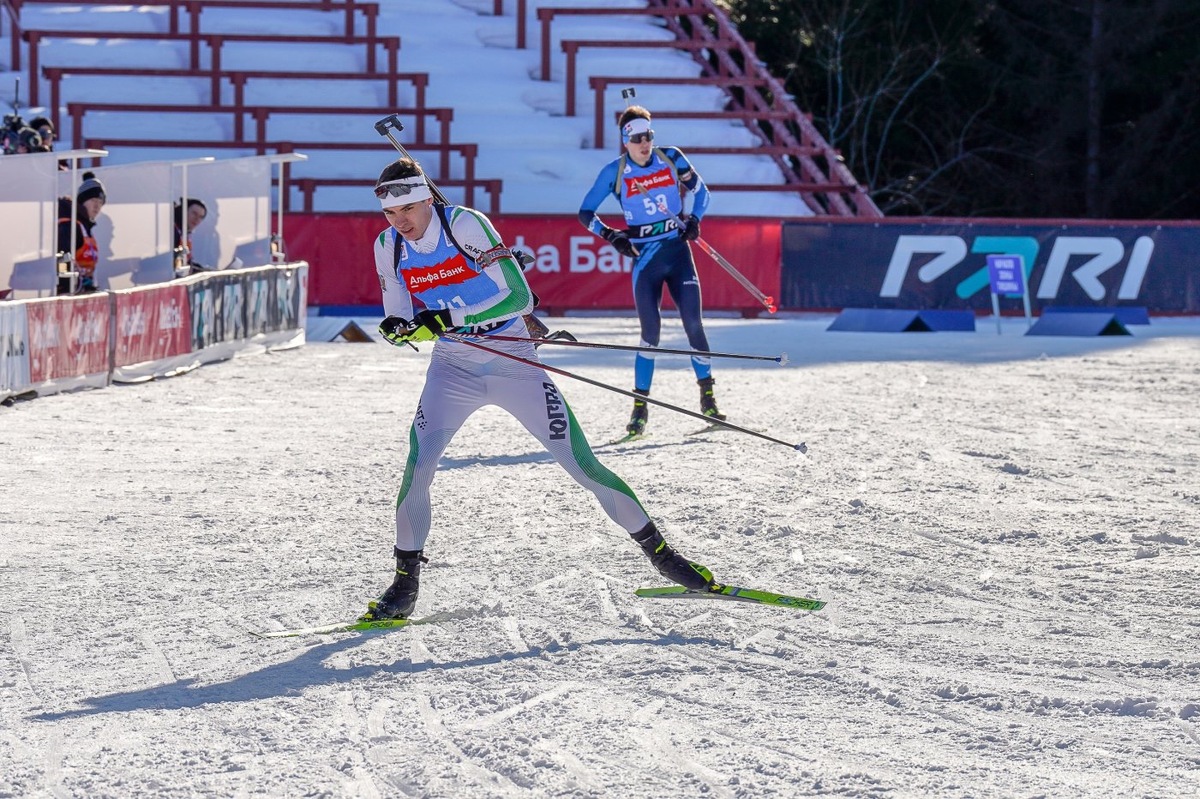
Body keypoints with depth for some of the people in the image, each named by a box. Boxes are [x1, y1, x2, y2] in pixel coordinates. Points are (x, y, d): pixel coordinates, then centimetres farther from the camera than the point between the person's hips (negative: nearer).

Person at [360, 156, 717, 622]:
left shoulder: (465, 225, -21)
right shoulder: (388, 247, -6)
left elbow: (519, 297, -25)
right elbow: (400, 317, 4)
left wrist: (449, 318, -35)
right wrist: (397, 328, -21)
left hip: (514, 365, -3)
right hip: (452, 371, 3)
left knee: (582, 465, -4)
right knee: (418, 465, -16)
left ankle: (659, 551, 10)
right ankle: (405, 580, -1)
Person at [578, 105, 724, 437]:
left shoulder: (672, 158, -1)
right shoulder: (614, 172, -4)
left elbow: (699, 190, 13)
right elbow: (585, 212, 3)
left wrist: (693, 219, -3)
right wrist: (612, 236, -10)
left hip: (678, 251, 1)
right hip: (644, 258, -1)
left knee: (693, 324, -5)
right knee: (651, 331, -9)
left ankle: (708, 398, 10)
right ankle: (640, 407, 0)